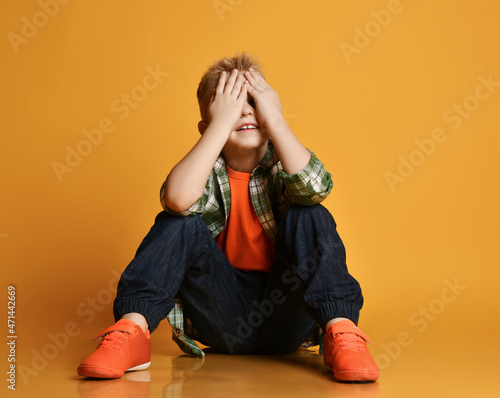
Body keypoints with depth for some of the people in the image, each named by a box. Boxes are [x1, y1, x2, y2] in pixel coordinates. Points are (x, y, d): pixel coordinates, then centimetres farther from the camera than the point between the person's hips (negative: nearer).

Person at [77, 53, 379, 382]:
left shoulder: (282, 163, -2)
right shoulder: (205, 169, -2)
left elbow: (315, 187, -28)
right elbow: (179, 197, -29)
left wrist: (275, 119, -23)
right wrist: (222, 123, -24)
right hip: (222, 320, 0)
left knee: (309, 217, -22)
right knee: (180, 223, -19)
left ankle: (341, 333, -27)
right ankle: (132, 330, -23)